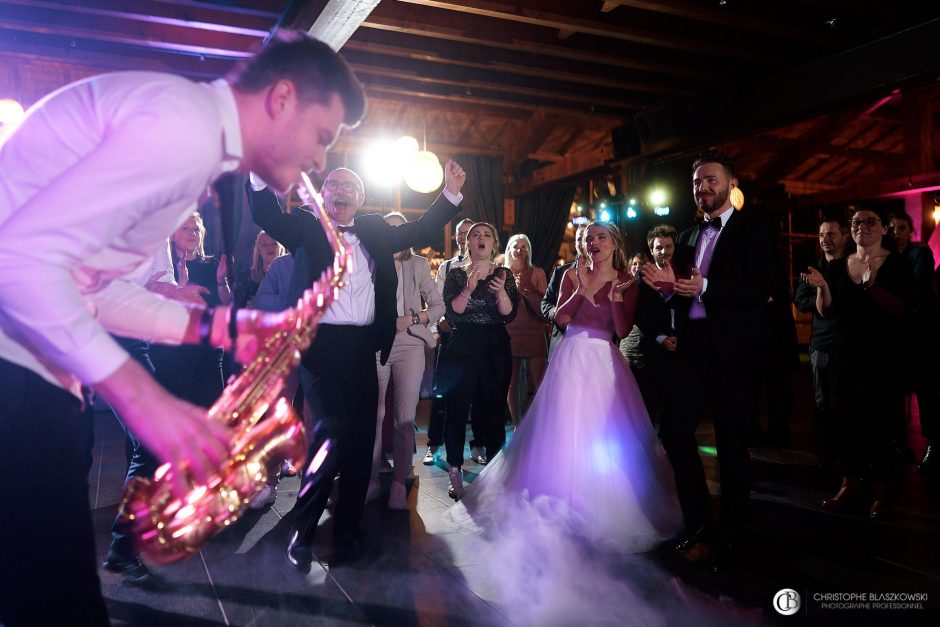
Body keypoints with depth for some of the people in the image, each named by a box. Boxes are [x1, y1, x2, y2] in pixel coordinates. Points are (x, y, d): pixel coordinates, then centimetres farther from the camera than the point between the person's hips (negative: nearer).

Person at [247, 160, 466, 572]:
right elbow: (266, 215, -8)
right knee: (331, 434, -14)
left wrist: (451, 193, 13)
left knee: (362, 438, 6)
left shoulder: (374, 231, 17)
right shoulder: (306, 226, 7)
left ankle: (348, 528, 20)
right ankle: (302, 531, 2)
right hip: (322, 345, -4)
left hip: (363, 349, 4)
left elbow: (421, 232, 21)